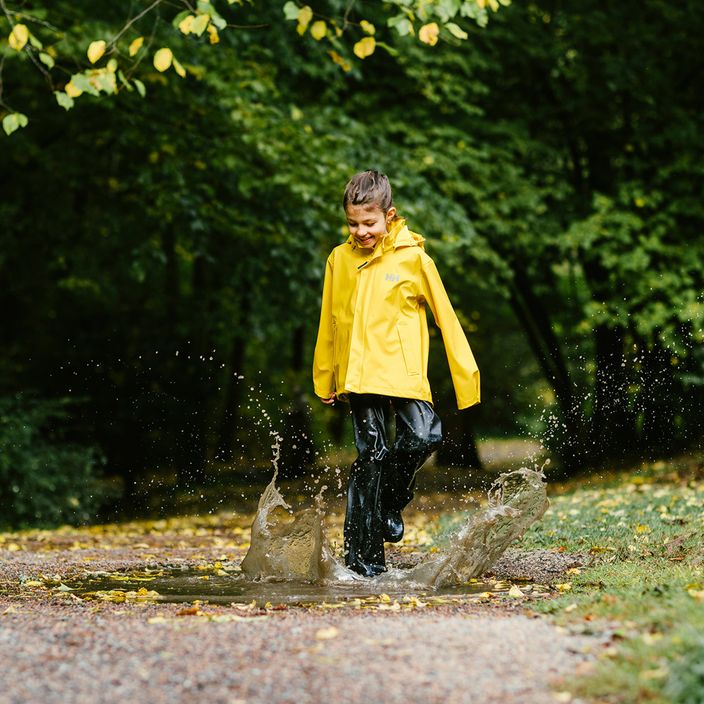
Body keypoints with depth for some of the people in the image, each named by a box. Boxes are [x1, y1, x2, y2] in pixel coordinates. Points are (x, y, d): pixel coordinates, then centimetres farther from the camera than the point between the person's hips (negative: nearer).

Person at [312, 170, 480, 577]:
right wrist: (324, 380, 22)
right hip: (360, 374, 1)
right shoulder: (340, 259, 8)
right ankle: (362, 555, 2)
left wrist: (466, 375, 0)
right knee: (372, 454, -5)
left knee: (425, 435, -21)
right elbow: (329, 325, 18)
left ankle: (389, 501, 7)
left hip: (405, 372, -1)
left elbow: (445, 318, 3)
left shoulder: (414, 258, 0)